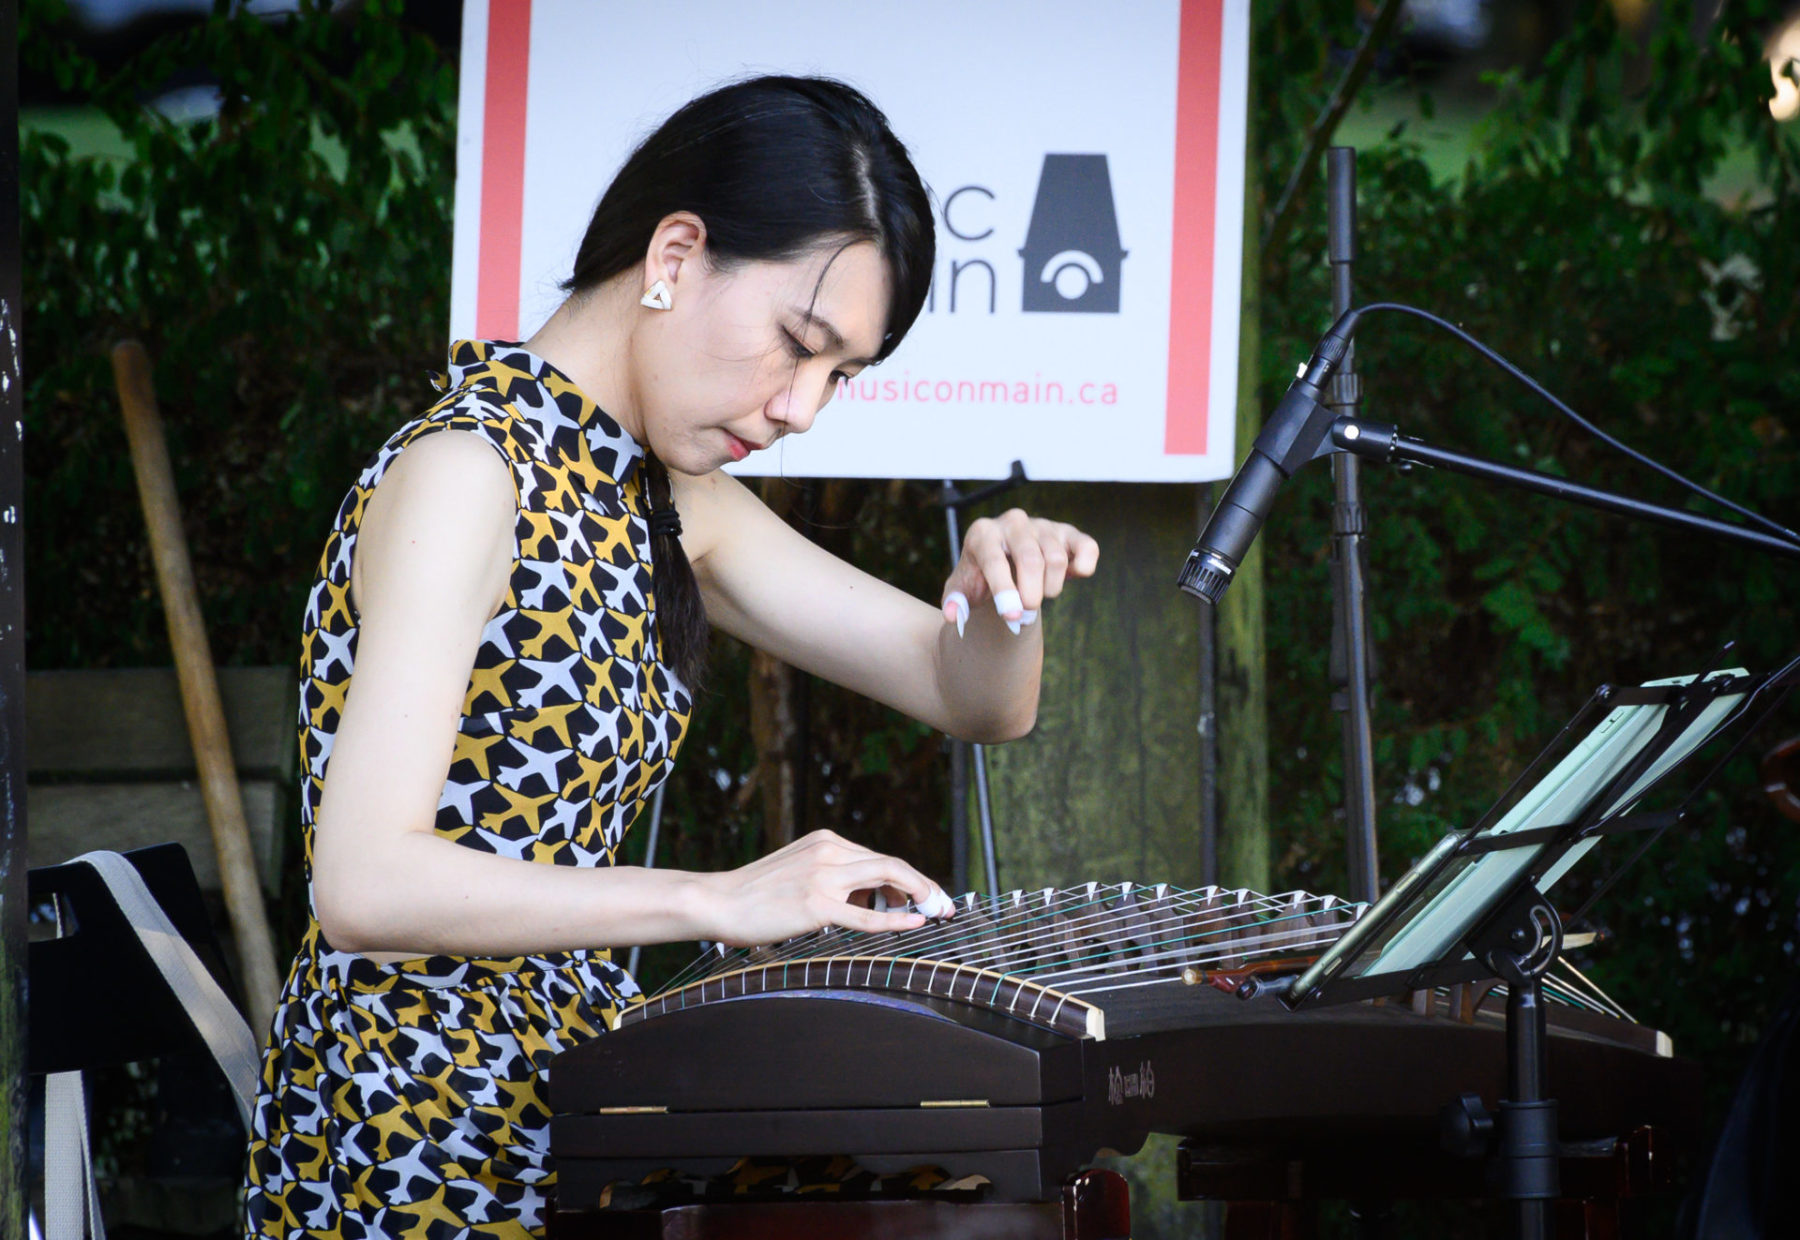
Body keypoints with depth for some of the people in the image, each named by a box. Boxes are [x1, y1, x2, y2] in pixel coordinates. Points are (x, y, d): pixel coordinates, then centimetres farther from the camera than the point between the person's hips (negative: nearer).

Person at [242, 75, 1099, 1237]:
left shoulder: (666, 504, 11)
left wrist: (1003, 600, -7)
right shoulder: (467, 472, -15)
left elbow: (972, 697, 16)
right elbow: (364, 884, -25)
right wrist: (718, 900, -28)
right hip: (420, 1133, -8)